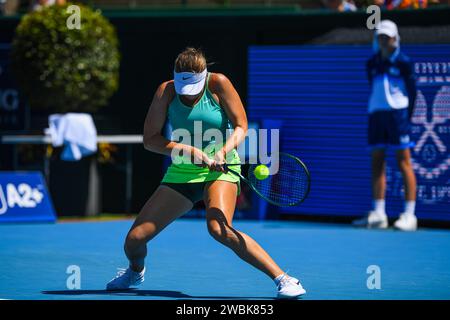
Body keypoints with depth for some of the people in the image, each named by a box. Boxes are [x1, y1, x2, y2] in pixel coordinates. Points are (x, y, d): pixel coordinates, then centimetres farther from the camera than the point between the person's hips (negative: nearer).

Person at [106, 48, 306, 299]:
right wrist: (190, 151, -21)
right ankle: (136, 271, 37)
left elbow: (241, 127, -7)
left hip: (219, 170, -3)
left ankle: (284, 280, -30)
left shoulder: (218, 83, -11)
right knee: (135, 238, -2)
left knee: (219, 228, -34)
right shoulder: (166, 91, -5)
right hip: (181, 172, 4)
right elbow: (150, 140, -8)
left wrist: (223, 151, -27)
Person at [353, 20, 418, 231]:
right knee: (377, 164, 4)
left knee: (404, 162, -6)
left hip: (397, 112, -6)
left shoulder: (402, 62, -2)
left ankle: (409, 216, -7)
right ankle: (378, 214, 8)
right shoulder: (372, 64, 13)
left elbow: (412, 91, -2)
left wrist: (407, 116, -7)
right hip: (376, 112, 6)